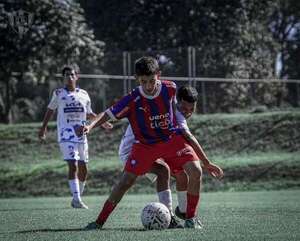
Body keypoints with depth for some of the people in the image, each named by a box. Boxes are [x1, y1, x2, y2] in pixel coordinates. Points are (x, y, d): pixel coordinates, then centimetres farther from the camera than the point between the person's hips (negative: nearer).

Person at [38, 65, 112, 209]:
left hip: (81, 134, 4)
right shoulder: (58, 93, 3)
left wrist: (103, 122, 10)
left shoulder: (83, 94, 10)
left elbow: (89, 114, 21)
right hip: (66, 135, -4)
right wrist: (43, 127, 11)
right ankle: (77, 200, -20)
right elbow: (50, 109, 15)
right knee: (73, 166, -18)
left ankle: (77, 199, 20)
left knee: (83, 169, 6)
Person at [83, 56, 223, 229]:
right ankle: (100, 221, 0)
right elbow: (109, 114, -17)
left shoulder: (170, 88, -14)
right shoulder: (133, 100, -21)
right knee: (126, 180, -10)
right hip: (145, 143, -1)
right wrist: (90, 126, -35)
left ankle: (191, 217, -3)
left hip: (172, 138, 1)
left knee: (196, 171, -19)